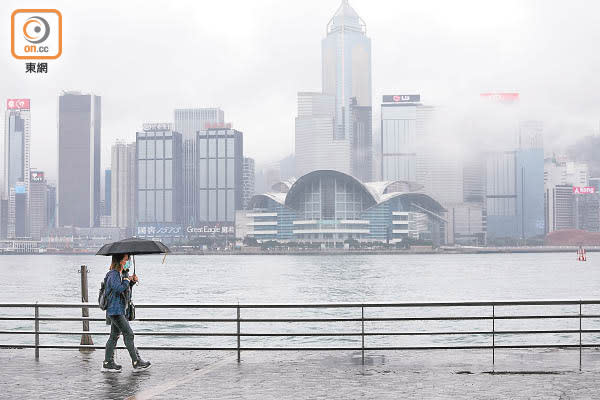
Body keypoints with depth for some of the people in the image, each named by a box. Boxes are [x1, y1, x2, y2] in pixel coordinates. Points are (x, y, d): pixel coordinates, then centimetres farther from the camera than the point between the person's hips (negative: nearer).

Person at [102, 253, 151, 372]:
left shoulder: (122, 273, 14)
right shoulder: (113, 274, -15)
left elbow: (126, 289, 23)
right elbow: (119, 289, -28)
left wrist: (132, 281, 6)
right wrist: (127, 280, -13)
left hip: (119, 310, 10)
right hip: (115, 310, -10)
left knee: (114, 336, 11)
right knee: (128, 334, -7)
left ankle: (108, 363, 15)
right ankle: (136, 363, -3)